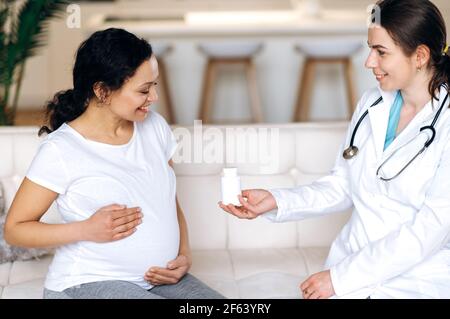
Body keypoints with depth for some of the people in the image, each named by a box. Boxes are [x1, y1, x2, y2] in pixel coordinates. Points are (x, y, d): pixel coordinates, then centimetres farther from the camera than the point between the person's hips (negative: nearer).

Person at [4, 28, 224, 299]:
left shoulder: (155, 126, 5)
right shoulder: (60, 150, -13)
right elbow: (15, 229, -7)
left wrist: (184, 256, -1)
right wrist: (87, 230, -19)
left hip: (159, 277, 6)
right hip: (88, 283, -6)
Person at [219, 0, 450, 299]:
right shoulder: (371, 104, 4)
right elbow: (341, 185, 9)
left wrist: (340, 277, -15)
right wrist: (277, 201, -7)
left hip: (415, 283, -4)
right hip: (350, 263, 4)